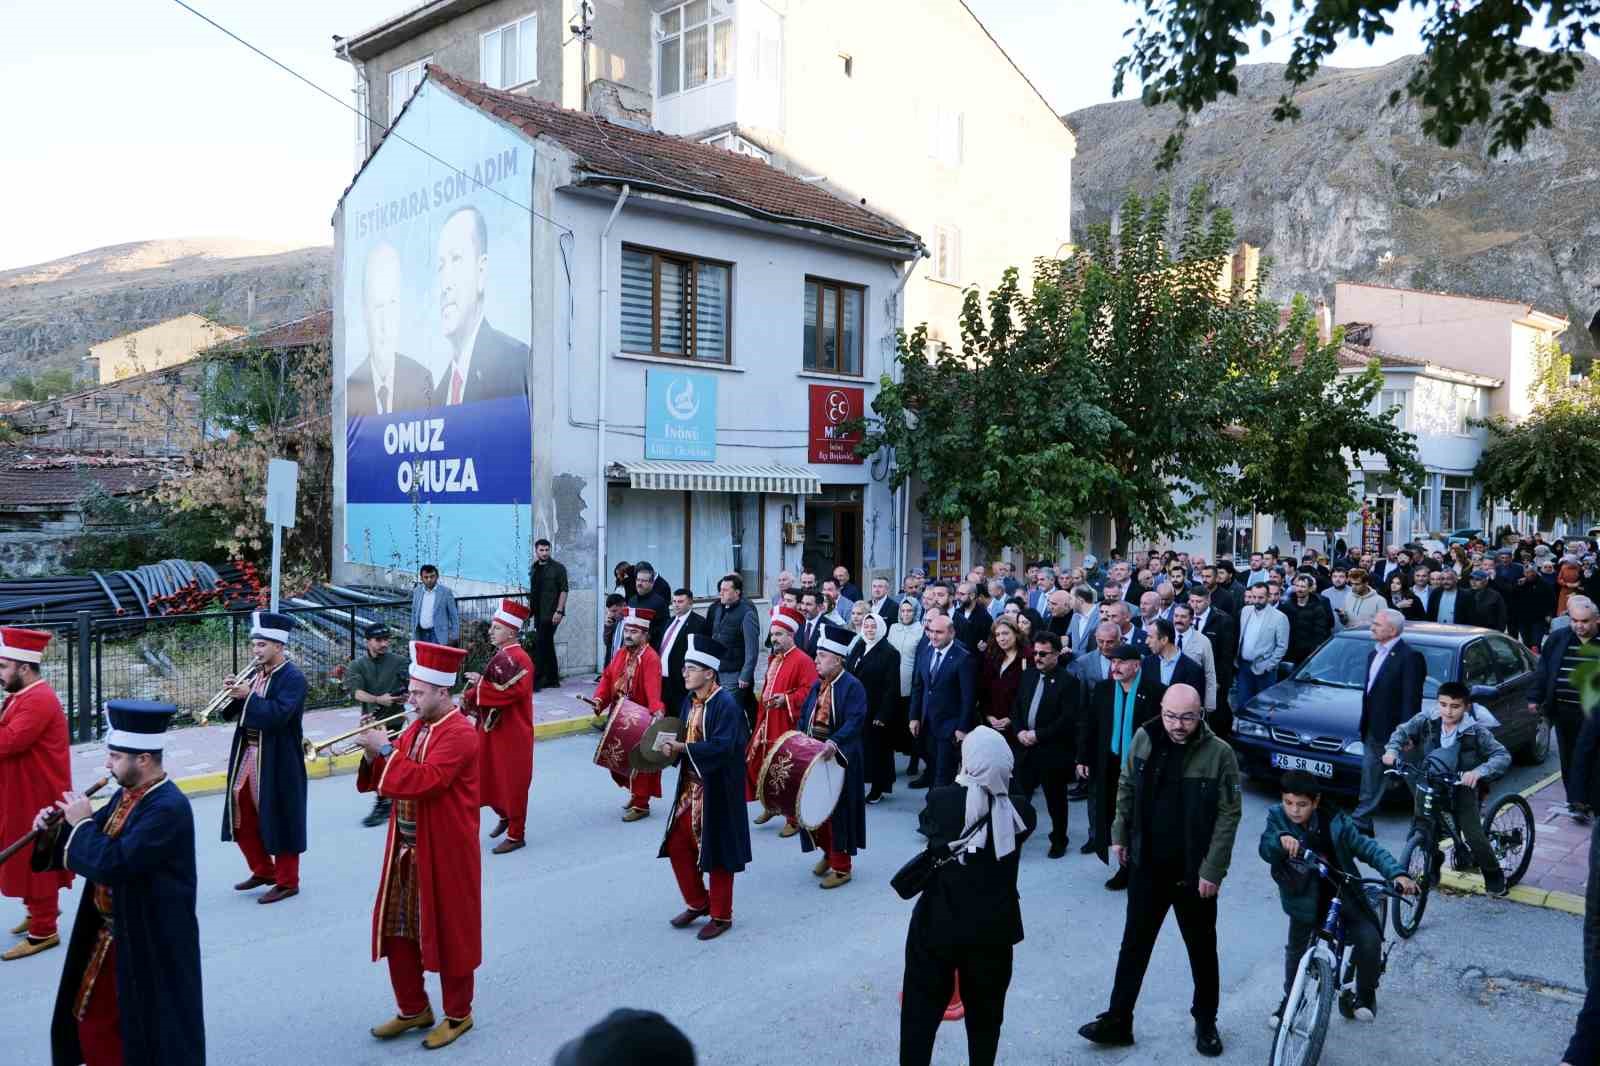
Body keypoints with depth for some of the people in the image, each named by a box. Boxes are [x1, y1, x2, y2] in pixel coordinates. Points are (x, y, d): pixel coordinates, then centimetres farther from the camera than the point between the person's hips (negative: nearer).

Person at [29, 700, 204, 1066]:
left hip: (151, 945, -9)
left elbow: (111, 864, -31)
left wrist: (82, 823, -18)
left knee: (154, 1035, 7)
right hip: (108, 936, 9)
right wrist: (53, 832, -6)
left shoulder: (169, 807, -26)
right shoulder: (125, 795, 4)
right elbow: (90, 850, 11)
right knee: (93, 1024, 22)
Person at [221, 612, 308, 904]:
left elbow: (278, 715, -27)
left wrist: (248, 696, -24)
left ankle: (287, 882, 15)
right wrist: (234, 695, -5)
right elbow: (232, 713, 14)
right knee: (243, 819, 17)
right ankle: (263, 871, 33)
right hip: (247, 757, 9)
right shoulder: (256, 673, 10)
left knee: (279, 821, 2)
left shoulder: (293, 678, -15)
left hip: (277, 763, -8)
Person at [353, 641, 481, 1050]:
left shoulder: (460, 734, -19)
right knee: (397, 931, 15)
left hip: (445, 855, -8)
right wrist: (373, 755, -5)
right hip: (405, 851, 9)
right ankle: (413, 1009, 31)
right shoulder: (416, 728, 8)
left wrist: (387, 750, -23)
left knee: (449, 933, 5)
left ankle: (458, 1015, 22)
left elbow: (424, 781, -30)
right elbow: (390, 780, 13)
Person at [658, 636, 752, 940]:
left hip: (717, 791, -8)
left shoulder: (725, 704, -19)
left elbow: (722, 747, -27)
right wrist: (672, 748, -8)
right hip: (691, 788, 8)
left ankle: (721, 916, 22)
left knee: (716, 852, 5)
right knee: (677, 845, 12)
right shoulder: (690, 701, 6)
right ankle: (698, 904, 31)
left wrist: (682, 748, -27)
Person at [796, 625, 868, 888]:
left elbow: (854, 721, -25)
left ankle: (841, 867, 15)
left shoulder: (853, 687, -14)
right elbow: (804, 715, 14)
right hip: (813, 756, 7)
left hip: (839, 760, -7)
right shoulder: (817, 684, 9)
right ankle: (828, 852, 34)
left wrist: (834, 742, -38)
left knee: (837, 811, 2)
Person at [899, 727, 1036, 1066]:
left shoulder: (942, 799, -16)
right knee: (984, 1014, 20)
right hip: (993, 929, 2)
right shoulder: (1020, 811, -12)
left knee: (921, 1010, 15)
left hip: (937, 924, -2)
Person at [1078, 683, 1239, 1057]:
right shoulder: (1143, 739, -6)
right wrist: (1119, 834, 8)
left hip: (1194, 873, -3)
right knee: (1134, 944, 12)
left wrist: (1213, 870, -15)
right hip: (1147, 866, 3)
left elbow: (1229, 815, -13)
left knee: (1202, 950, 15)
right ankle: (1118, 1020, 22)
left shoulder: (1219, 753, -16)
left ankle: (1206, 1022, 34)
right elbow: (1127, 789, 8)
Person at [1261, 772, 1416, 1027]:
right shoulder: (1278, 819, -14)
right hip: (1304, 898, 1)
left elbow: (1368, 848, -12)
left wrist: (1397, 873, -27)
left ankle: (1366, 994, 12)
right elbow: (1265, 851, -27)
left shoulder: (1335, 822, -14)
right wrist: (1281, 839, -50)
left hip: (1342, 895, -1)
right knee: (1296, 948, 8)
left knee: (1370, 938, -15)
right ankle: (1290, 999, 33)